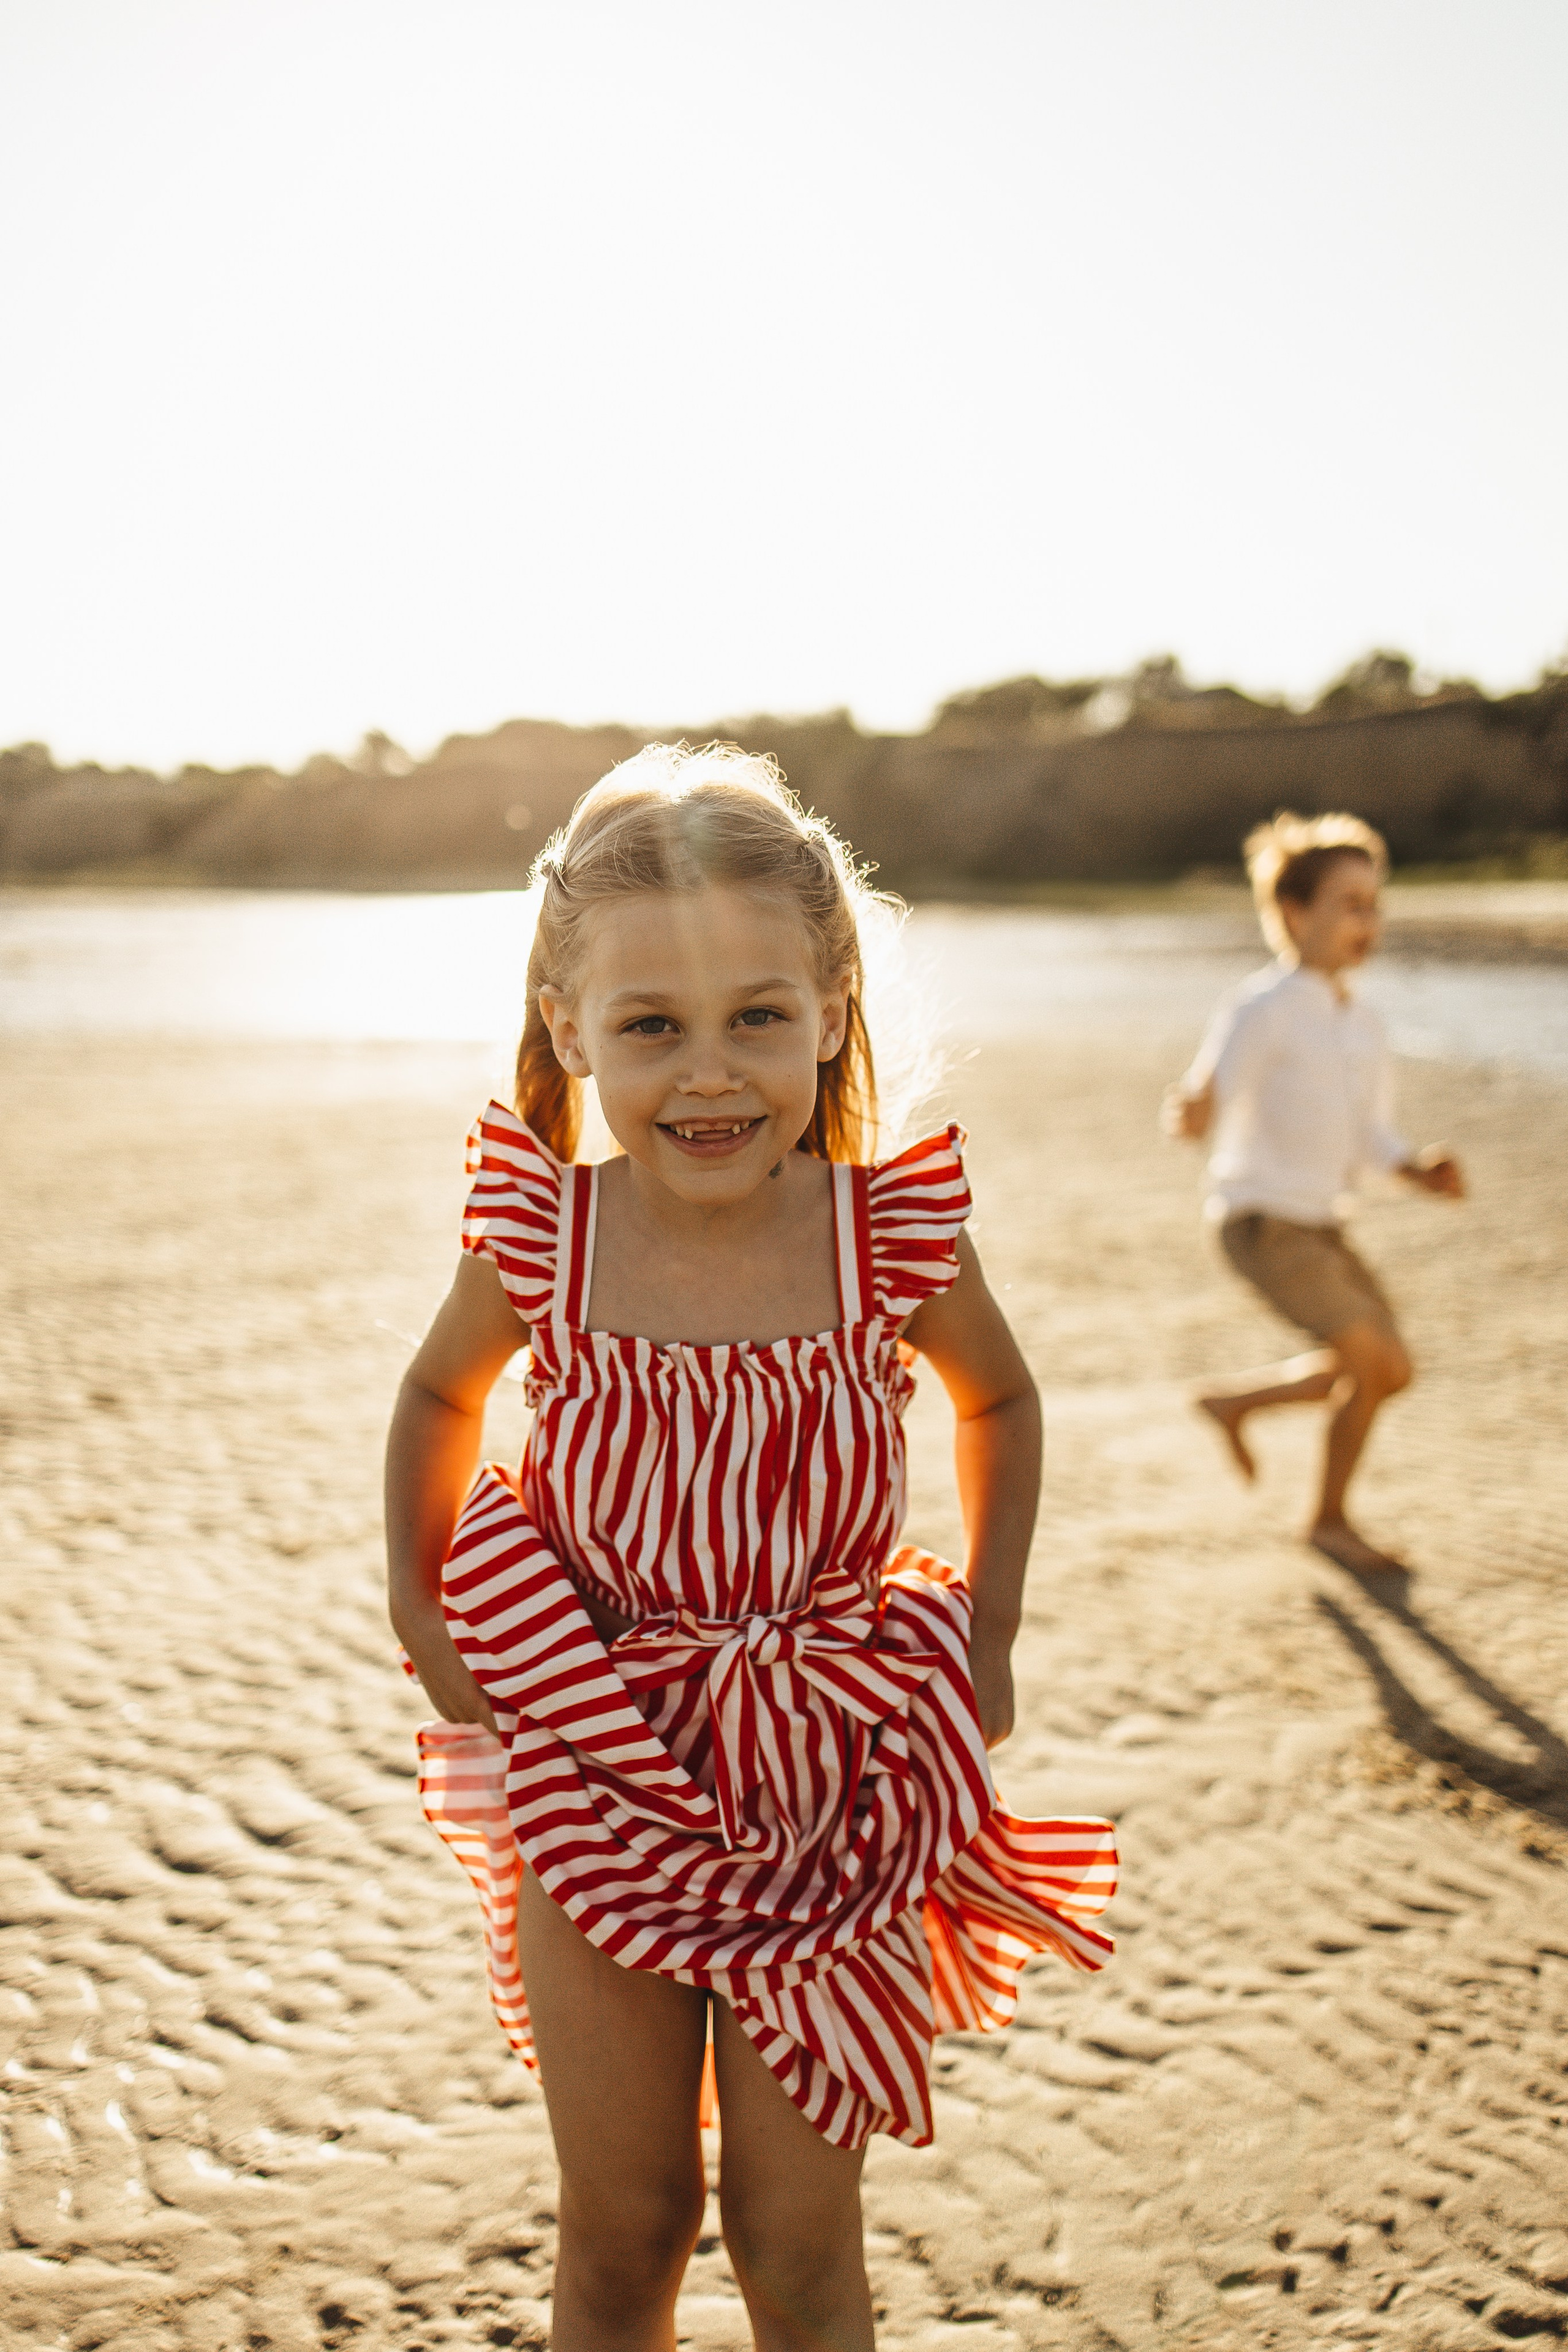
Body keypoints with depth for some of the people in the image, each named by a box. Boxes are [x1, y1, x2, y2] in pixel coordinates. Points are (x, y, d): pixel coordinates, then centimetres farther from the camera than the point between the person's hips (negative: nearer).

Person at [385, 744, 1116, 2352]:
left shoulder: (893, 1237, -13)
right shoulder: (542, 1241, -12)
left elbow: (1000, 1402, 9)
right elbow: (442, 1396, 11)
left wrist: (985, 1640, 4)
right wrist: (418, 1614, 4)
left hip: (832, 1791, 0)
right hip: (595, 1772, 1)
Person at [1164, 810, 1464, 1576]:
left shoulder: (1364, 1026, 8)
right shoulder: (1262, 1010, -16)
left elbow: (1370, 1133, 15)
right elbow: (1205, 1107, -23)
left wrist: (1419, 1169, -3)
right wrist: (1191, 1111, -47)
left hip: (1319, 1224, 8)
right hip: (1263, 1220, -8)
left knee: (1385, 1373, 9)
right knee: (1379, 1362, -12)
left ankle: (1234, 1402, 28)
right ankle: (1329, 1520, 8)